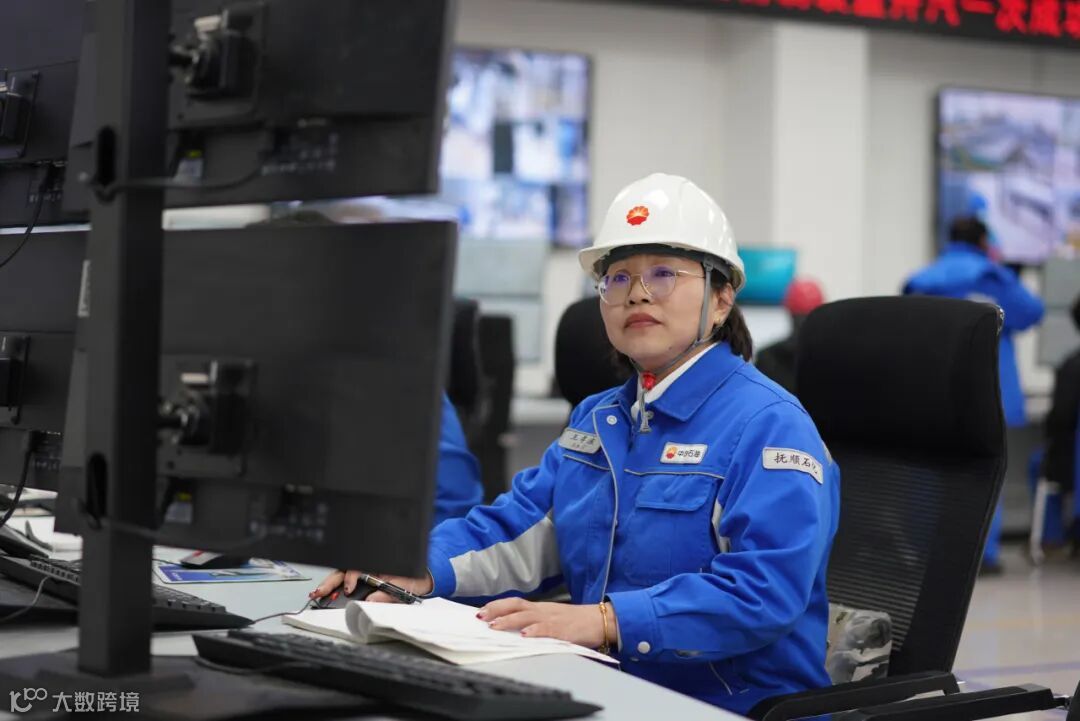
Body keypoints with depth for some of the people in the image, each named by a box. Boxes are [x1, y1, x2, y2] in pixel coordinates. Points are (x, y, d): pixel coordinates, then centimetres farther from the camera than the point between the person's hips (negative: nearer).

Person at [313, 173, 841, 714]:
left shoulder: (768, 425, -10)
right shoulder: (597, 420, 18)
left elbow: (763, 591, -22)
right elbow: (515, 529, 15)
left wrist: (605, 621, -31)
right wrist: (419, 570, -5)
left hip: (732, 705, -7)